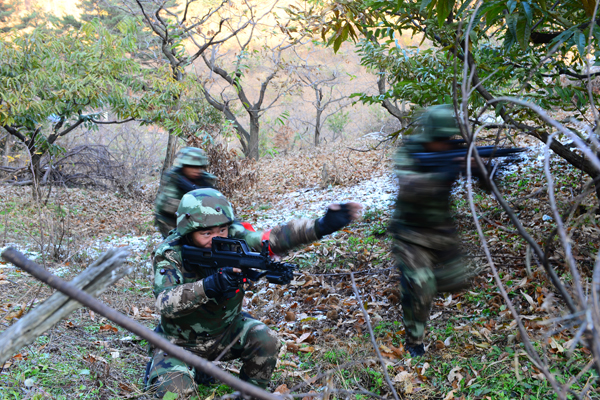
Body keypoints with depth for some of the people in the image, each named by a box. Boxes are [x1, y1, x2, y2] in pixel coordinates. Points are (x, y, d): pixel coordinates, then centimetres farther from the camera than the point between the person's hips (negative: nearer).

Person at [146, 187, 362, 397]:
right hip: (181, 342, -3)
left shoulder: (233, 239, -17)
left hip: (227, 330, 3)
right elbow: (166, 304, -37)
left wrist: (320, 226, -43)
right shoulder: (170, 254, -24)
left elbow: (275, 238, -28)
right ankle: (193, 371, 14)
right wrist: (210, 285, -53)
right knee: (173, 389, -23)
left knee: (267, 341, -20)